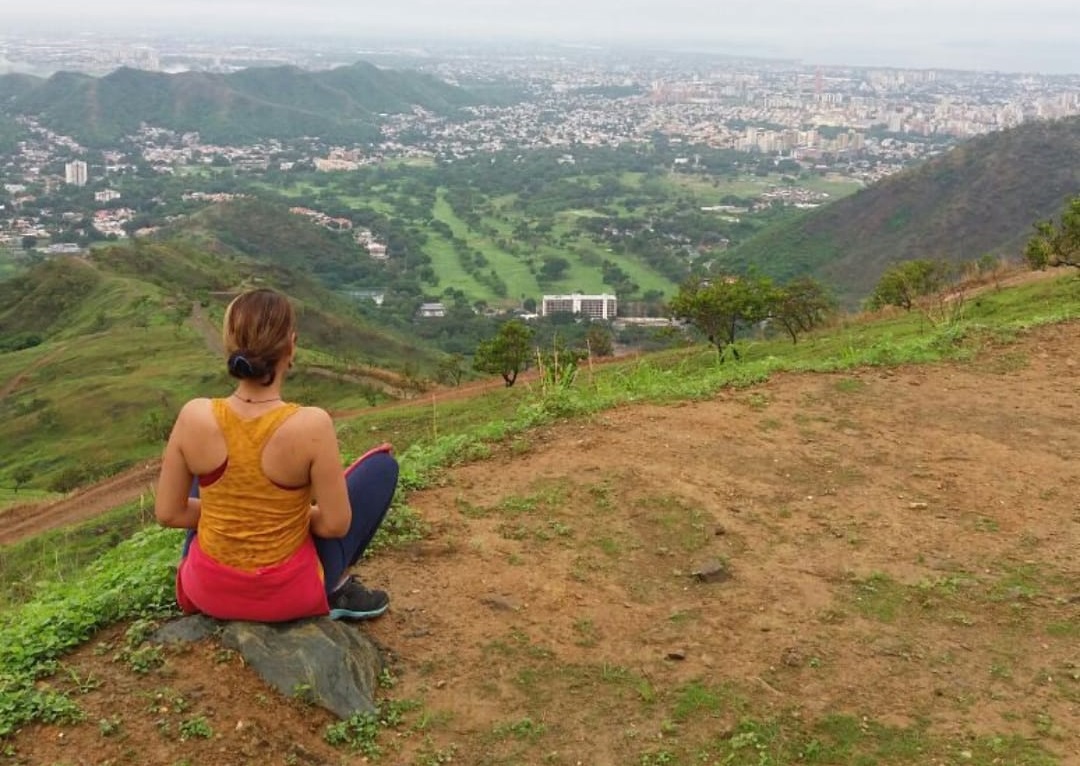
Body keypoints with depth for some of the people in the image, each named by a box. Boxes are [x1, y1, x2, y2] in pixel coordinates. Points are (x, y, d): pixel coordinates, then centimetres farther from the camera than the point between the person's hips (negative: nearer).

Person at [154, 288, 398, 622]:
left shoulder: (194, 416, -16)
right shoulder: (312, 425, -25)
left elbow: (168, 513, -5)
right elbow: (336, 525, -16)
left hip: (206, 589, 4)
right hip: (287, 594, -3)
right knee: (382, 464, 12)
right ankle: (338, 590, 15)